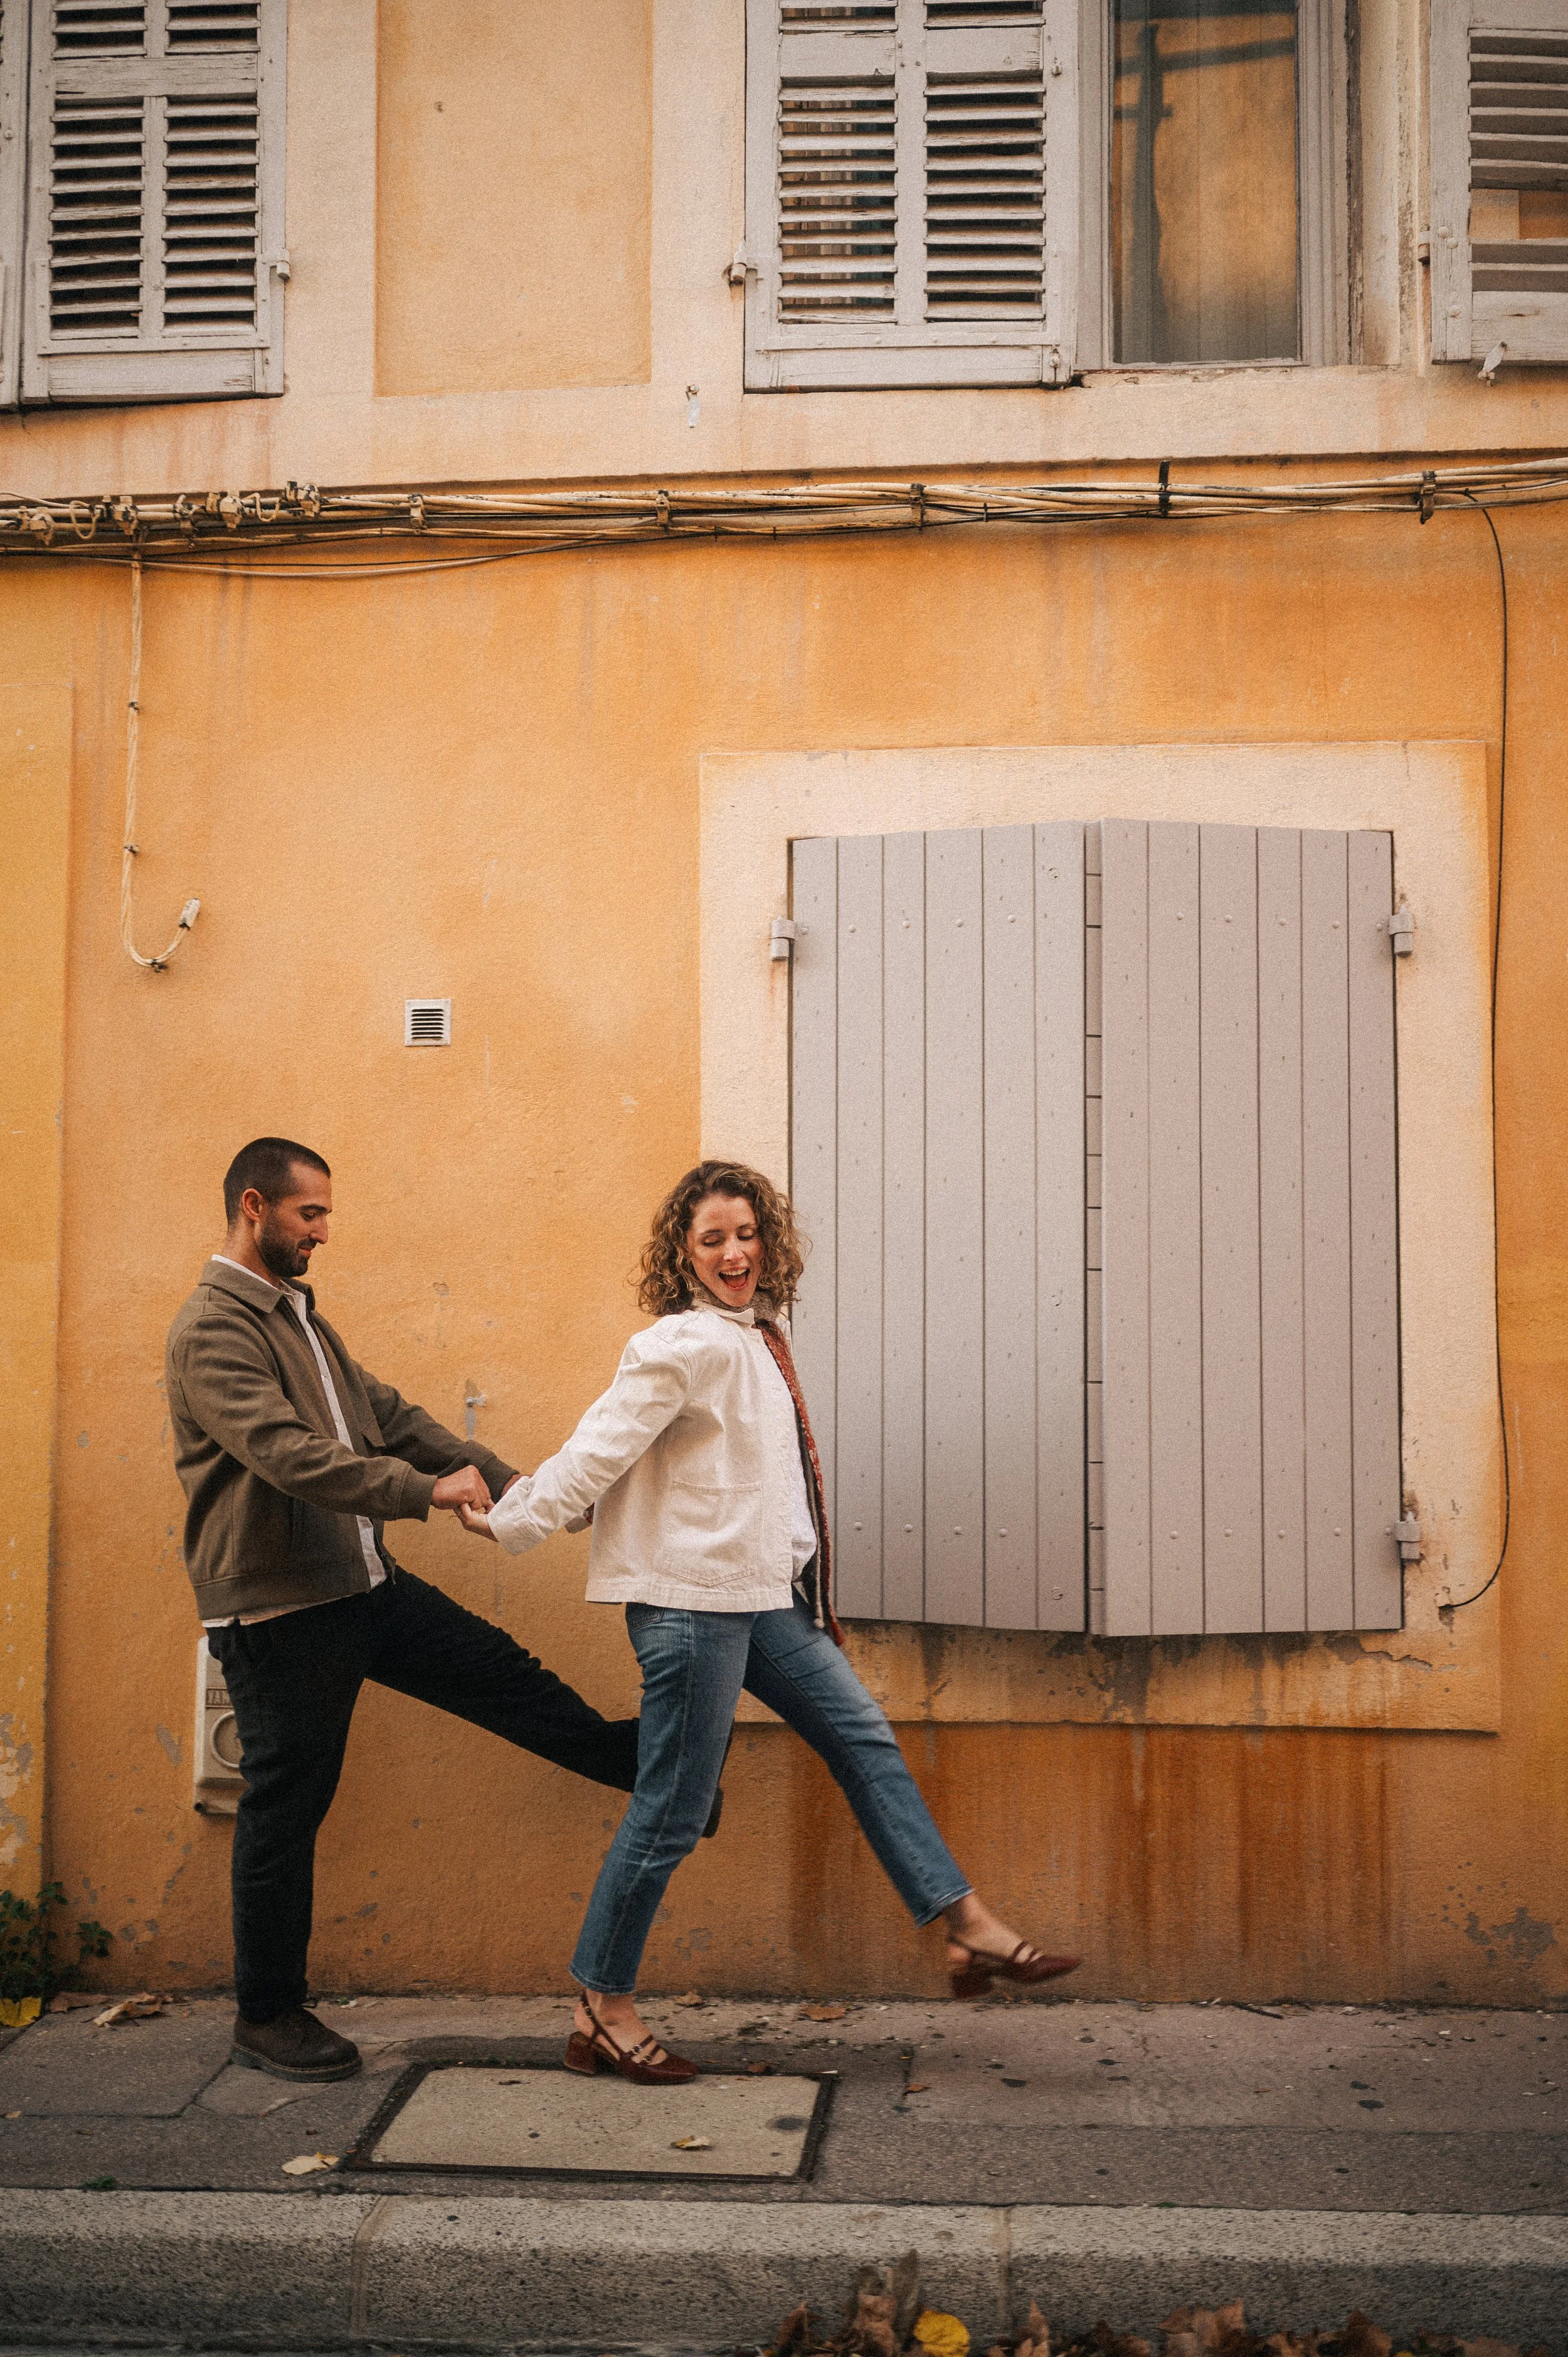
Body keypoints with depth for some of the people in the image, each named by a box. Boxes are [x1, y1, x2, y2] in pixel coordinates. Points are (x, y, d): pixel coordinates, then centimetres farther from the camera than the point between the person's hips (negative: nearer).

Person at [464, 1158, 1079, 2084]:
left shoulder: (761, 1333, 13)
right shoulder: (687, 1345, -16)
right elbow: (602, 1448, -13)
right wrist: (509, 1520, -5)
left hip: (766, 1598, 9)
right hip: (693, 1601, -9)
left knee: (866, 1739, 9)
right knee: (672, 1812, -1)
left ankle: (973, 1930, 15)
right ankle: (603, 2011, 14)